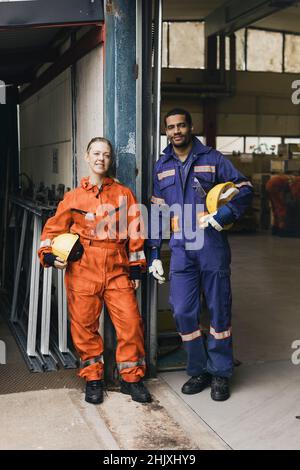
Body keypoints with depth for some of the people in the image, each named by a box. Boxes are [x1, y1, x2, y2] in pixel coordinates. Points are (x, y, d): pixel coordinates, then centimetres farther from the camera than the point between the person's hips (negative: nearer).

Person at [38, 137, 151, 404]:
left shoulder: (124, 194, 8)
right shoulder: (74, 197, 6)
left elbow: (134, 233, 9)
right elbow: (54, 228, 11)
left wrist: (136, 267, 6)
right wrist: (49, 254, -6)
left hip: (117, 271, 0)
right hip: (82, 272, 0)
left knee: (130, 322, -5)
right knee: (85, 325, 4)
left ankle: (131, 378, 14)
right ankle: (93, 378, 22)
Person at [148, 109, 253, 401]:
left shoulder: (212, 159, 2)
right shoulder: (162, 167, 13)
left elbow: (245, 189, 2)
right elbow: (158, 212, 15)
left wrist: (223, 215, -15)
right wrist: (154, 253, 11)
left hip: (212, 246, -3)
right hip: (181, 248, 3)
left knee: (219, 310, 4)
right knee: (183, 312, 1)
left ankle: (220, 373, 18)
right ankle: (198, 370, 19)